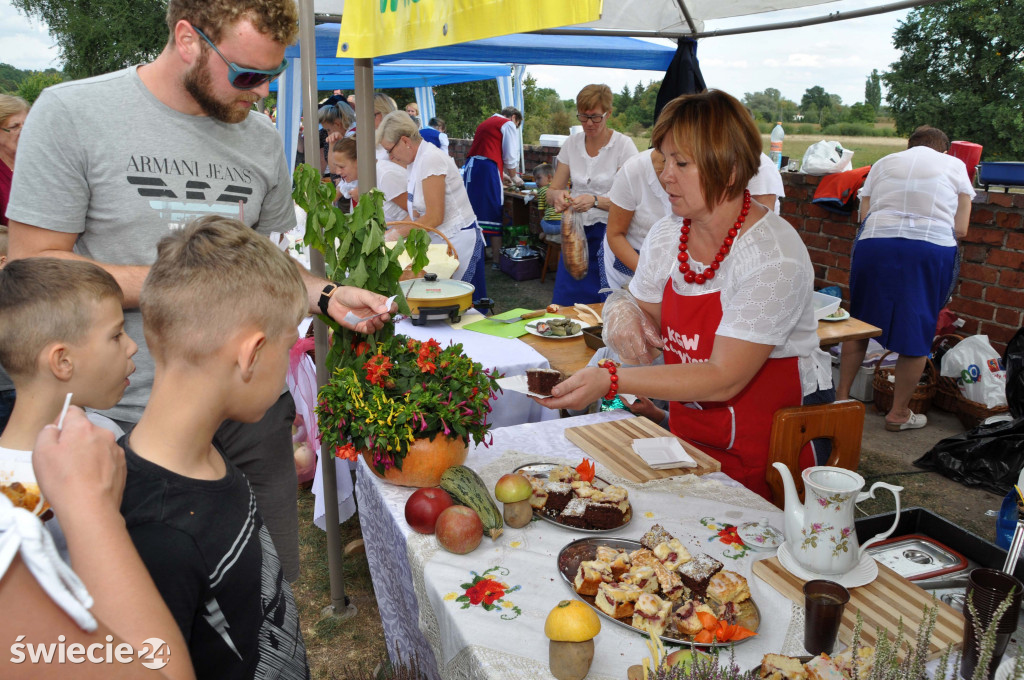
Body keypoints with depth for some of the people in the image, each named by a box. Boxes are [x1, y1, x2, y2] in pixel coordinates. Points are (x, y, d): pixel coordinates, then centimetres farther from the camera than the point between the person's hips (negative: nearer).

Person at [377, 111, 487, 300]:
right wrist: (391, 232, 5)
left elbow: (434, 217, -19)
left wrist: (398, 233, -9)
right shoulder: (415, 161, 11)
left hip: (458, 241, -9)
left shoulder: (430, 159, -17)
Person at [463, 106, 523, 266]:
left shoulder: (485, 123, 29)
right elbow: (510, 156, 0)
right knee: (494, 215, -4)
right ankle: (496, 259, -3)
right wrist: (514, 177, 15)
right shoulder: (508, 124, 5)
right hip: (488, 169, -7)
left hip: (470, 167, 7)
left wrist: (503, 175, 34)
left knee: (473, 213, 10)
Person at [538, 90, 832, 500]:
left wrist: (612, 381, -31)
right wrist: (623, 310, -12)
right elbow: (650, 333, 12)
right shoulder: (665, 236, 0)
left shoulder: (773, 256, -20)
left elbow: (723, 380, -25)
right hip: (687, 432, 5)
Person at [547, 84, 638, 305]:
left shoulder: (623, 144, -6)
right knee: (564, 304, 4)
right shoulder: (572, 143, 7)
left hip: (608, 234, -4)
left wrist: (595, 201, -26)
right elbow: (553, 190, 10)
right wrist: (558, 195, -14)